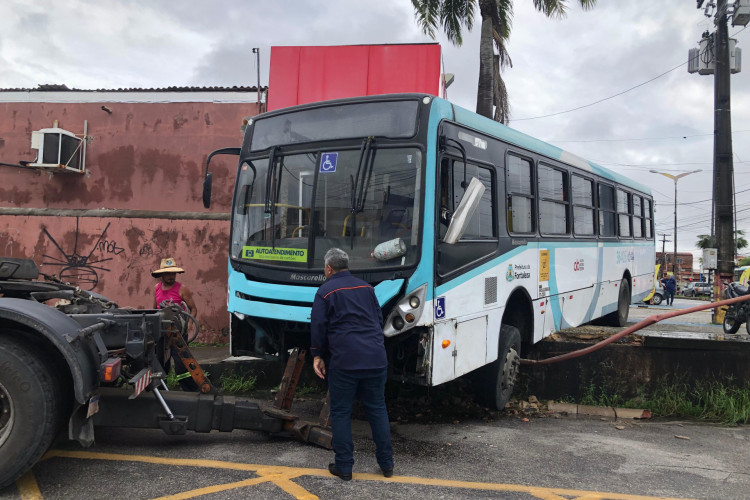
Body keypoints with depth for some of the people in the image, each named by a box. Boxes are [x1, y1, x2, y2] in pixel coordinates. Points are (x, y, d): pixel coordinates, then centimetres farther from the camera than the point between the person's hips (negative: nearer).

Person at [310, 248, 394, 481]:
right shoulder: (366, 287, 15)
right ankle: (386, 463, 18)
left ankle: (344, 466, 10)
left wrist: (317, 355, 8)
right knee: (377, 410, 13)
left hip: (344, 361, -5)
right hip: (375, 359, 5)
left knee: (341, 413, 6)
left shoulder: (326, 291, 0)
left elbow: (318, 326, -3)